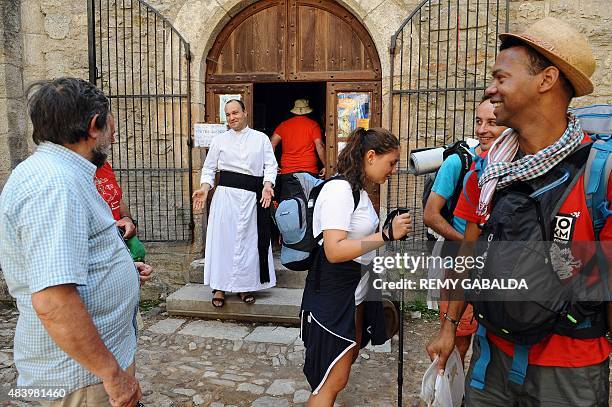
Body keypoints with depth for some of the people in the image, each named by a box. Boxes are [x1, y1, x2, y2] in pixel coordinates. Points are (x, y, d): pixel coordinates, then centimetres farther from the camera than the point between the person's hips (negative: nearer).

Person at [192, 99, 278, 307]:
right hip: (225, 194, 0)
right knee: (222, 238, -2)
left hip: (252, 196, 0)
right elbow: (209, 168, 12)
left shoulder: (261, 139, 11)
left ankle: (244, 285, 17)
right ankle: (219, 287, 10)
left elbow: (270, 165, 5)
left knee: (248, 240, 3)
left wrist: (267, 186, -13)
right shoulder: (219, 140, 12)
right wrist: (205, 188, -5)